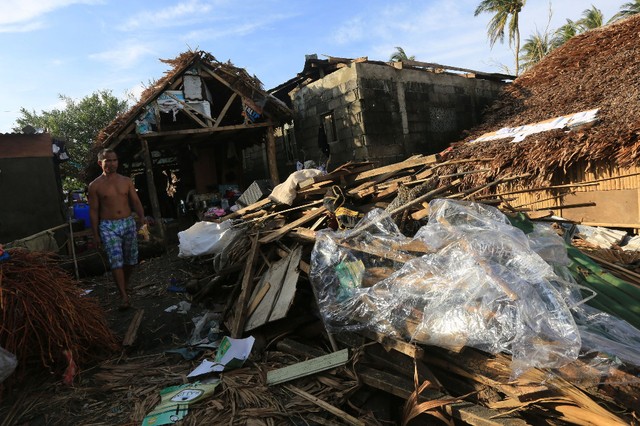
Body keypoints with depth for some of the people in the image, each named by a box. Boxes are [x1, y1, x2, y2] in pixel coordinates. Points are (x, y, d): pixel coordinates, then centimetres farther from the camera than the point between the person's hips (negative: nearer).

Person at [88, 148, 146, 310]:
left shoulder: (126, 181, 7)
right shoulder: (95, 185, -1)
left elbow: (136, 201, 6)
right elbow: (93, 211, 0)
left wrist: (141, 216, -13)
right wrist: (96, 234, -2)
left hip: (128, 223, 3)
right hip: (108, 226, -3)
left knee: (130, 259, 10)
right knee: (116, 261, -12)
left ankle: (125, 287, 32)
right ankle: (125, 297, -12)